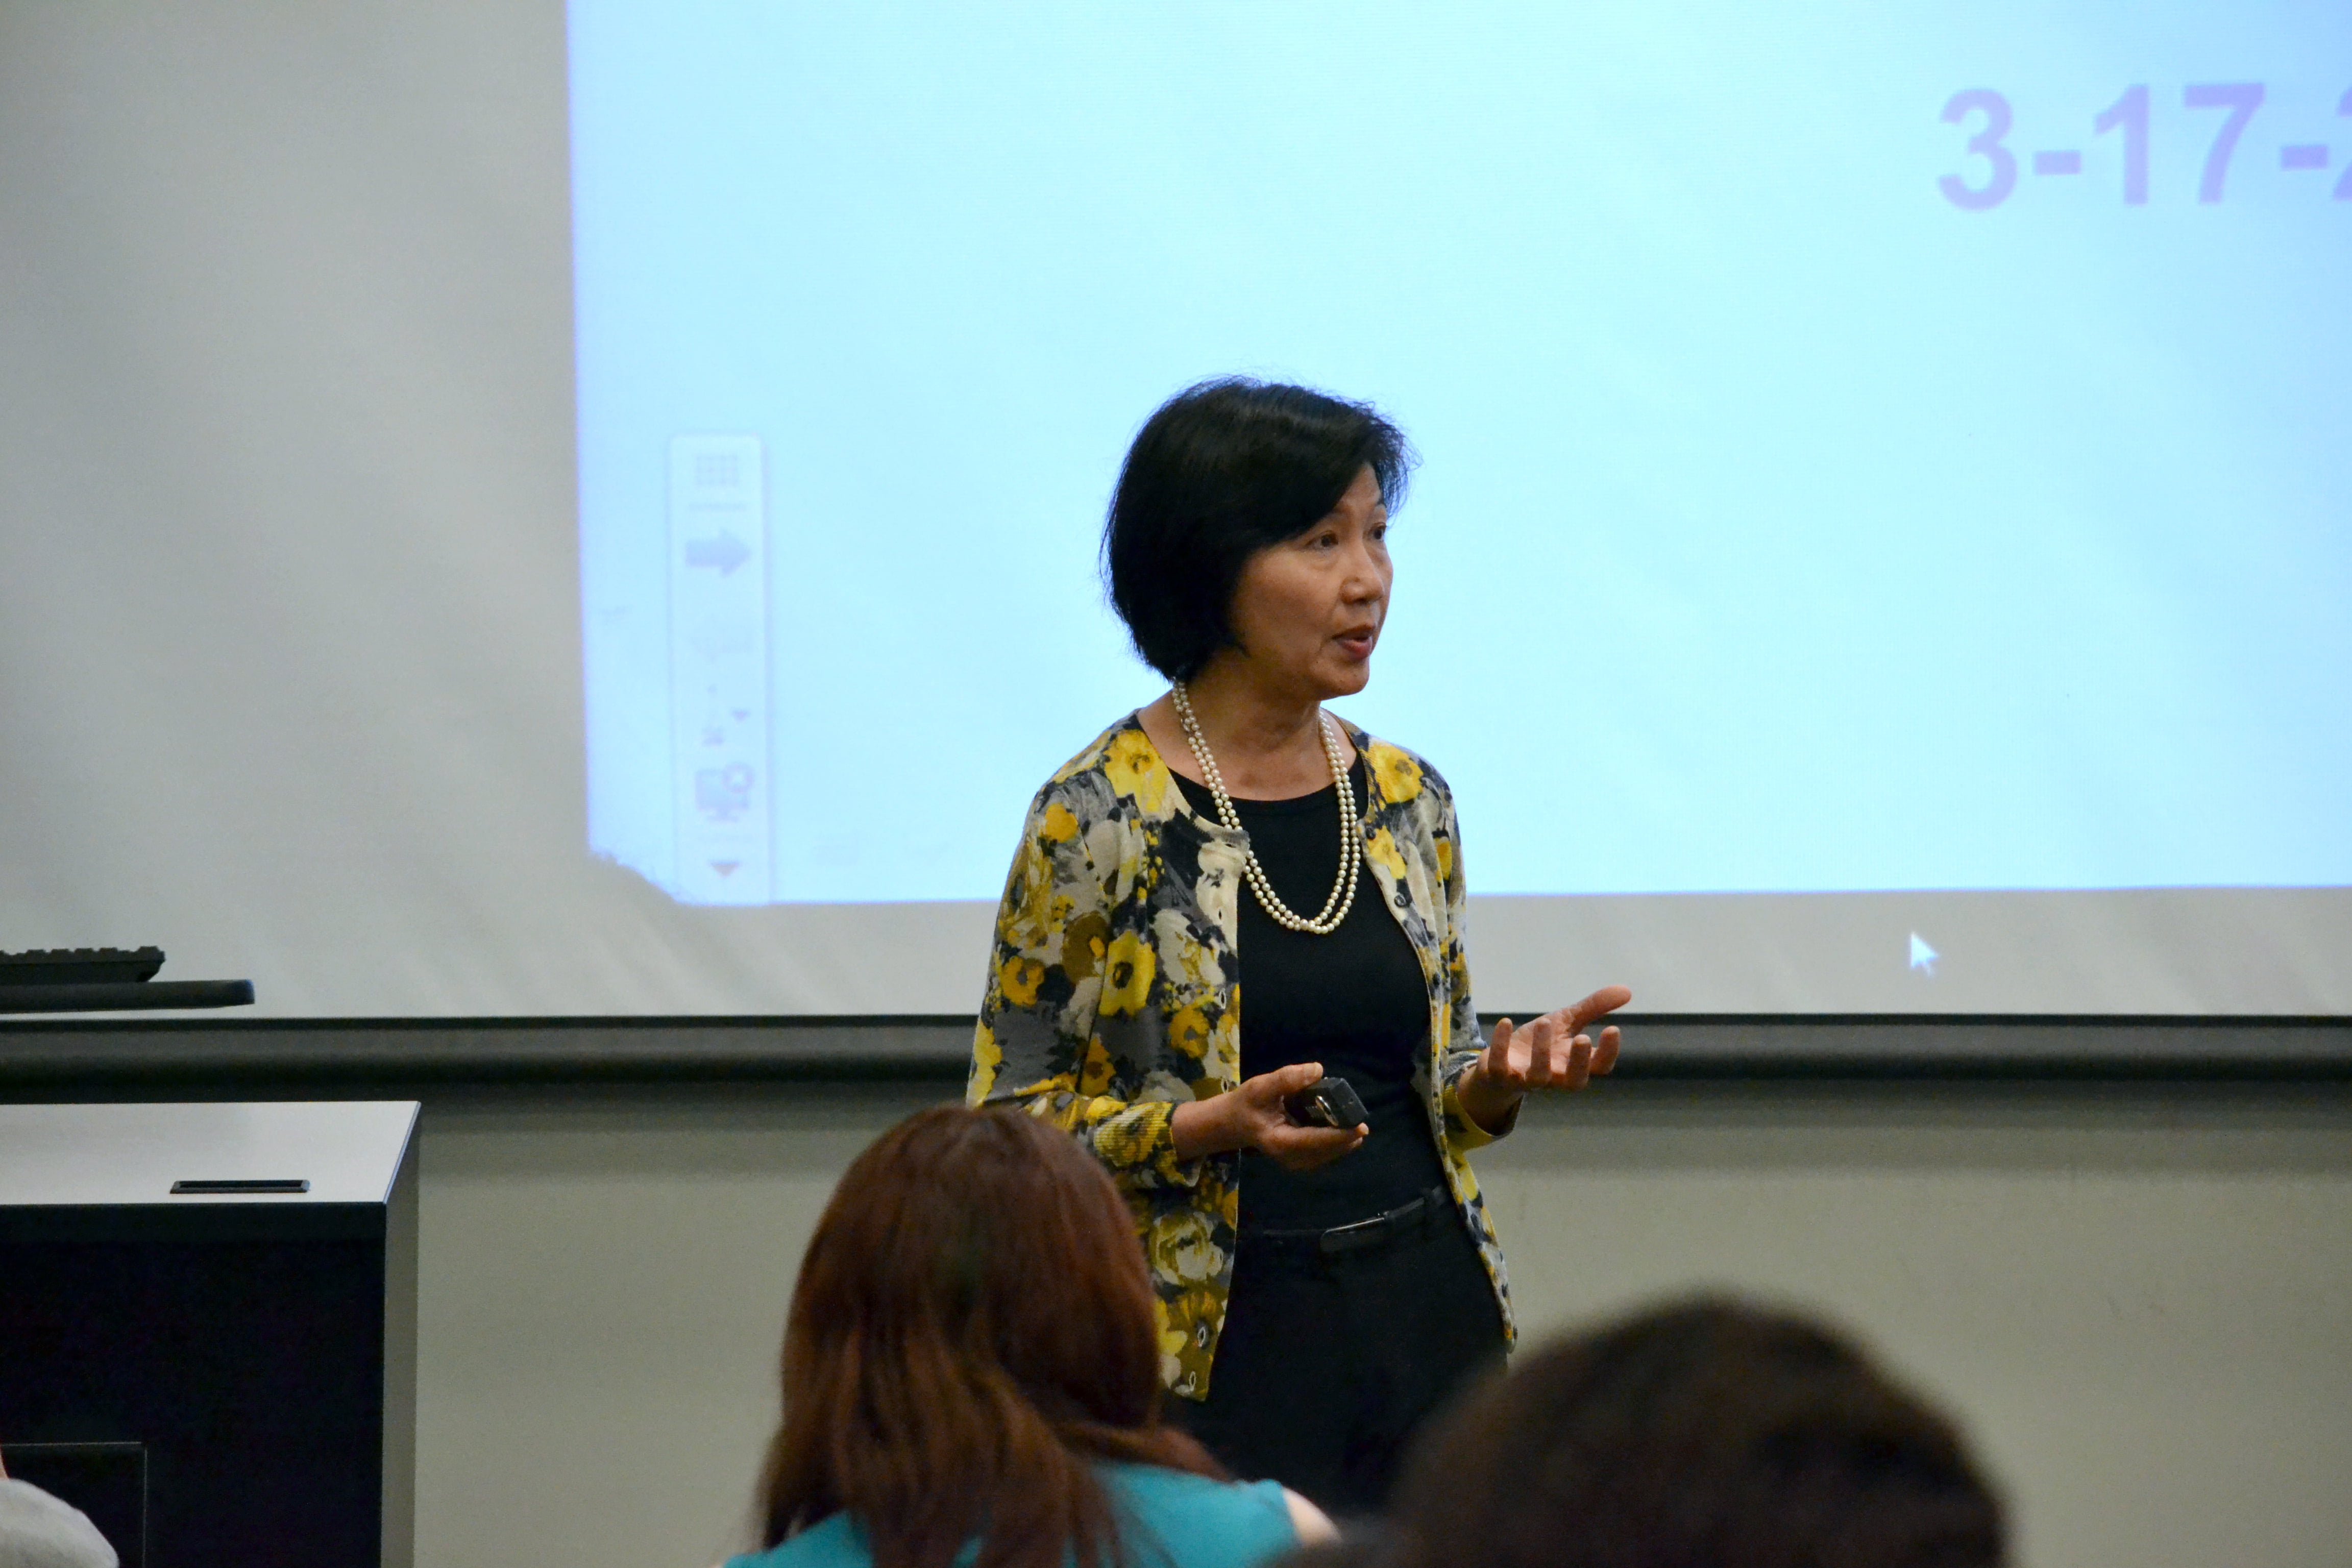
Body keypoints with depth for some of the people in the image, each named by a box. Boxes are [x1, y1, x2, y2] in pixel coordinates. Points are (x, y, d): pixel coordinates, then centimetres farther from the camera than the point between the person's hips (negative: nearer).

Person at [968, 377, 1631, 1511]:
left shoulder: (1407, 800, 8)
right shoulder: (1097, 818, -9)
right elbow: (1011, 1119, -6)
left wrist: (1501, 1076, -4)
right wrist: (1214, 1127, -20)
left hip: (1434, 1319, 5)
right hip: (1229, 1352, -5)